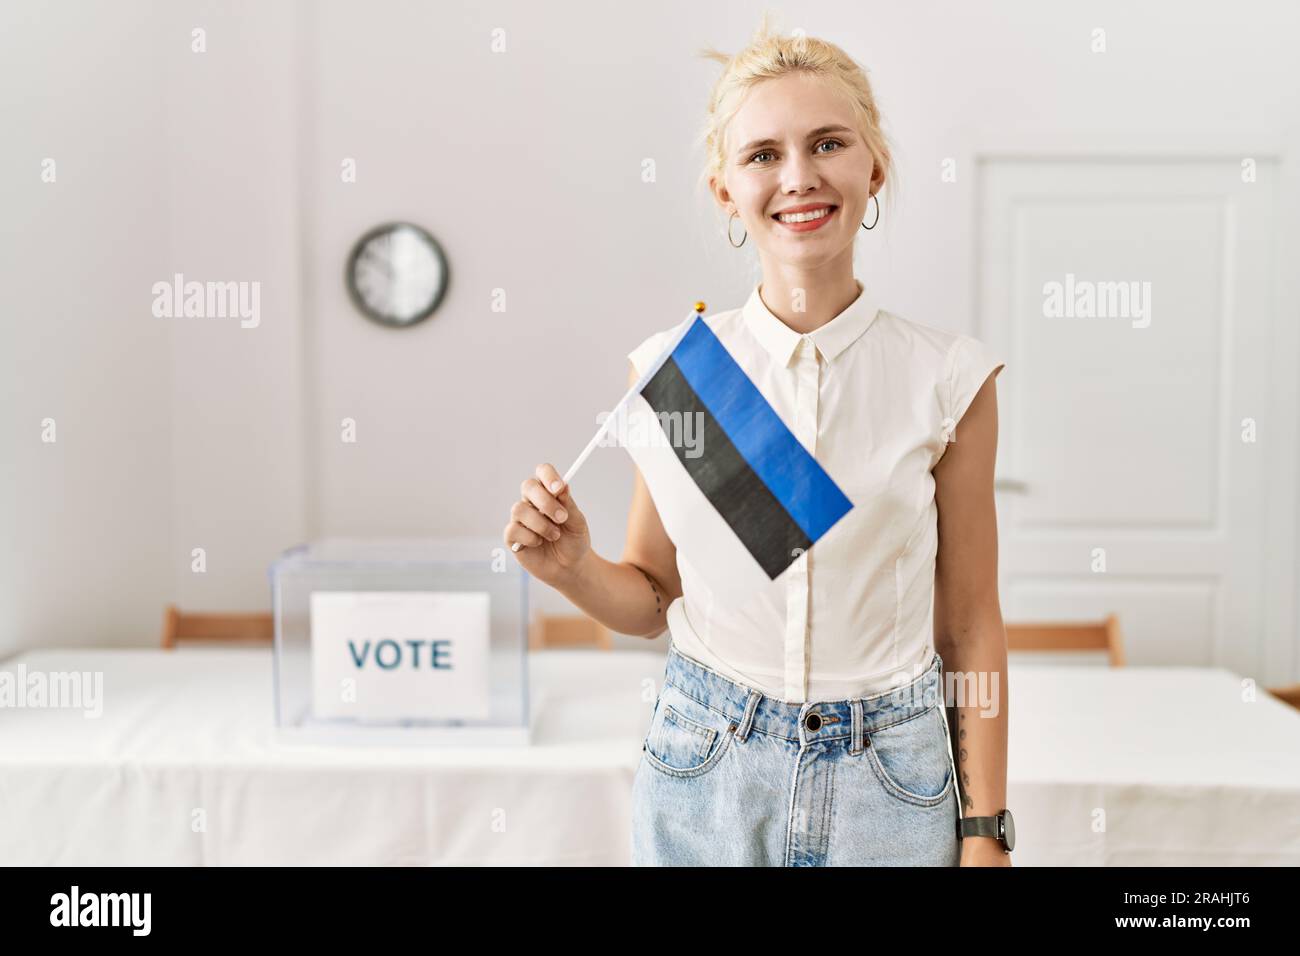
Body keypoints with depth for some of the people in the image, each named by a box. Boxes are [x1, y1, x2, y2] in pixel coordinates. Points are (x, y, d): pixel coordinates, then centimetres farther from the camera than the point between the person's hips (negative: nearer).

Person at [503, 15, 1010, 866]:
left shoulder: (948, 376, -6)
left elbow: (971, 627, 0)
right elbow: (653, 598, 5)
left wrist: (986, 834, 0)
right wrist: (571, 566, -15)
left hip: (889, 782, 0)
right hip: (705, 771, 1)